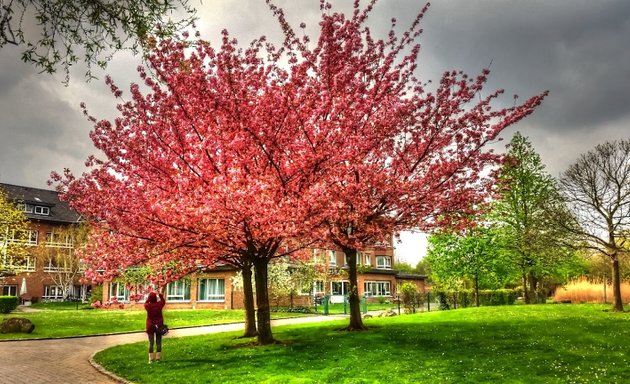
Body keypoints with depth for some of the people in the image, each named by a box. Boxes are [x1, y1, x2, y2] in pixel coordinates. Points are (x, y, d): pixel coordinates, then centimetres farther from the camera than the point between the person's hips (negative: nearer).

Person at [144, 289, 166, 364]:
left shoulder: (147, 306, -13)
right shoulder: (159, 304, -11)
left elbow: (146, 302, 11)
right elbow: (163, 301, 12)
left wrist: (149, 297, 15)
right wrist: (160, 294, 22)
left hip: (150, 326, 0)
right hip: (159, 326, 0)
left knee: (151, 343, 5)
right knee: (158, 342, 7)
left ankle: (151, 359, 3)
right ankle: (158, 358, 9)